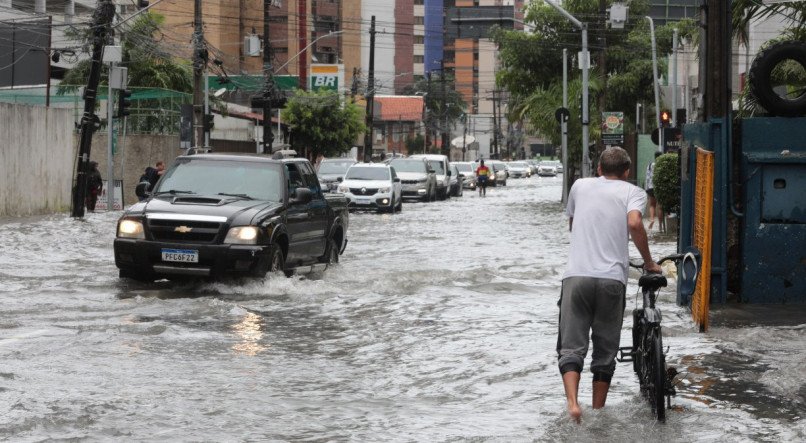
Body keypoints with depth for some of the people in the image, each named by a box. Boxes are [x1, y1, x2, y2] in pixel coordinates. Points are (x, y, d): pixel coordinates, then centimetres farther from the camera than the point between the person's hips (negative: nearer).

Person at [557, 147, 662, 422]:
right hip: (612, 278, -1)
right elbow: (634, 224, -11)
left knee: (571, 346, 1)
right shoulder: (633, 192, 9)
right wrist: (648, 262, 0)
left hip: (576, 276, 1)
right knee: (605, 350, 11)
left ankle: (572, 404, -20)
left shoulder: (580, 186, 19)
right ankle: (597, 412, 14)